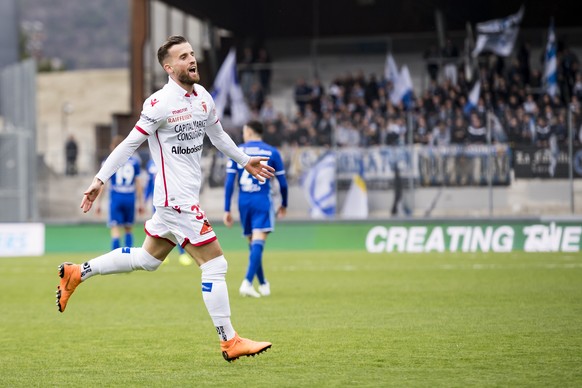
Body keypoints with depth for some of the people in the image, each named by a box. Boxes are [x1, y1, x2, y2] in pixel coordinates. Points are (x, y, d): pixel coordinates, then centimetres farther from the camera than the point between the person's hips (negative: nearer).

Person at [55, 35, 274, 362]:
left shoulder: (203, 97, 8)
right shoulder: (161, 103, -16)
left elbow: (217, 134, 25)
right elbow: (130, 143, -12)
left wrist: (245, 161, 34)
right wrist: (100, 180, -13)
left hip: (181, 198, 9)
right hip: (178, 199, -9)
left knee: (147, 259, 20)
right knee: (215, 265, -8)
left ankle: (77, 273, 30)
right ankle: (230, 342, 0)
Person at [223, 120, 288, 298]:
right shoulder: (271, 152, 4)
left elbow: (229, 182, 0)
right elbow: (282, 183, 6)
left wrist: (227, 210, 3)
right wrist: (284, 205, 21)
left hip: (243, 203, 3)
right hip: (262, 202, -3)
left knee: (253, 244, 16)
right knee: (258, 243, -13)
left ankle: (263, 284, 27)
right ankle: (247, 282, -30)